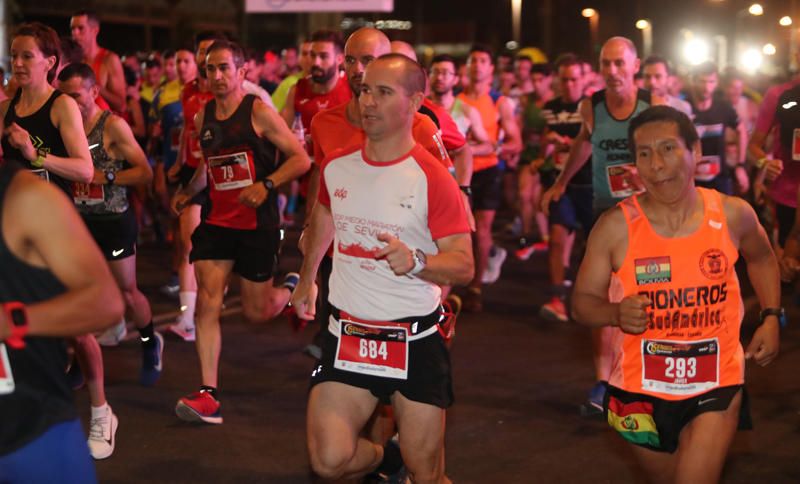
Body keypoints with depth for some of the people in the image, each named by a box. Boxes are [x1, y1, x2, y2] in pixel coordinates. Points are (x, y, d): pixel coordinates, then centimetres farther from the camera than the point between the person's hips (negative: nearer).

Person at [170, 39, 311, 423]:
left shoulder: (259, 113, -10)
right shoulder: (203, 117, 8)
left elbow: (301, 159, -10)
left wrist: (266, 185, -23)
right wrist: (188, 192, 9)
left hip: (257, 223, -4)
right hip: (217, 219, 4)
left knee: (255, 312, 6)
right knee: (207, 301, -10)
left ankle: (292, 288, 42)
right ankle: (208, 396, -10)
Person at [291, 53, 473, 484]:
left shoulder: (432, 178, -13)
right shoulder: (336, 166, 2)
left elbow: (463, 266, -13)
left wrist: (416, 262, -32)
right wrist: (307, 278, 35)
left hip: (415, 342, -3)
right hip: (347, 333, 3)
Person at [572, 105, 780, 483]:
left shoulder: (733, 215, -8)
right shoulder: (615, 226, -14)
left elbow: (761, 259, 15)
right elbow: (583, 302, -6)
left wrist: (771, 317, 4)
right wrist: (617, 313, -26)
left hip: (715, 386, 0)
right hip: (641, 389, 1)